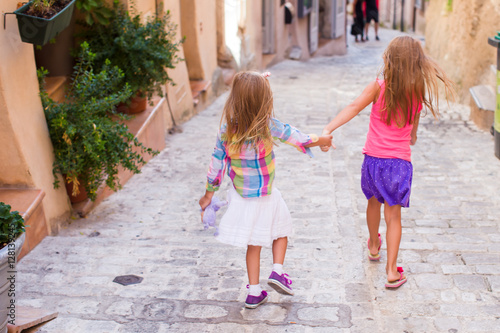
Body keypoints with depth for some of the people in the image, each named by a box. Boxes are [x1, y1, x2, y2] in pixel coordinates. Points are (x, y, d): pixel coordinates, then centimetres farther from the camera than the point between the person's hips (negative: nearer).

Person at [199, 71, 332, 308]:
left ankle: (254, 292, 19)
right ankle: (277, 271, 8)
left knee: (253, 244, 16)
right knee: (281, 229, 24)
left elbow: (216, 162, -3)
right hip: (265, 195, -3)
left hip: (240, 196, 3)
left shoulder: (227, 128, -10)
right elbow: (300, 140, -10)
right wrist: (324, 140, 9)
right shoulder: (268, 125, -20)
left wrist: (209, 194, 8)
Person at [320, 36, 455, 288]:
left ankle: (374, 246, 48)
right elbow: (413, 127, 10)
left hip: (374, 158, 0)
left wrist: (328, 129, -34)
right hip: (400, 162, 0)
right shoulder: (418, 92, -2)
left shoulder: (378, 87, -11)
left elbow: (354, 108, -24)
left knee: (374, 201, 25)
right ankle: (392, 270, 1)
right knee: (393, 214, 6)